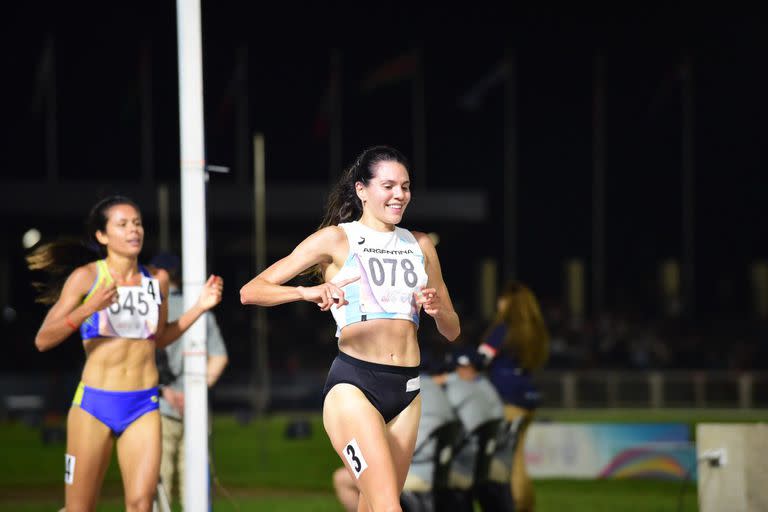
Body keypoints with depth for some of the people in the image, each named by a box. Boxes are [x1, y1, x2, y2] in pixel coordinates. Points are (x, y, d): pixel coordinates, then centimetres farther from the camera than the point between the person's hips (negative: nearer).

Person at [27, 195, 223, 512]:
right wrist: (87, 309, -22)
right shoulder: (86, 277, -4)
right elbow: (43, 340, -8)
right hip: (94, 403, -3)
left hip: (144, 406, 3)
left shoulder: (157, 280, 8)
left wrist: (200, 307, 12)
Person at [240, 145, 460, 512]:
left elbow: (451, 331, 21)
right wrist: (308, 292, -24)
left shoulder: (420, 245, 16)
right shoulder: (336, 239, 0)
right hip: (354, 384, -6)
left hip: (406, 391, 6)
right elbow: (250, 291, -6)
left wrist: (437, 309, -3)